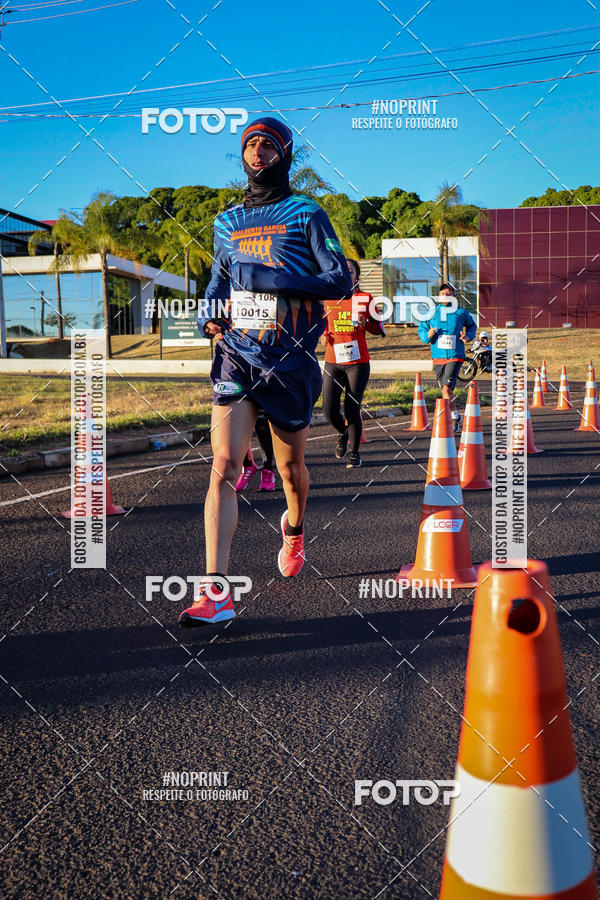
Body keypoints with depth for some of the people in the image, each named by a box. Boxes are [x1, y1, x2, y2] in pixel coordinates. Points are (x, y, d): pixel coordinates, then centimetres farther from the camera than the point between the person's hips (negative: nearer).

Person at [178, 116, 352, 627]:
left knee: (290, 468, 12)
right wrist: (209, 312, 8)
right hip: (236, 356, 3)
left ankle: (294, 529, 48)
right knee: (223, 465, -14)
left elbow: (341, 282, -9)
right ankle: (215, 592, -17)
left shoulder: (306, 215, 2)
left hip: (290, 359, -2)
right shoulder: (228, 222, 16)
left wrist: (269, 277, -18)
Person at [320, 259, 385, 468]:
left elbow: (379, 328, 5)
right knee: (329, 410, -5)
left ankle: (354, 453, 17)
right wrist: (323, 335, 2)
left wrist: (365, 324, -14)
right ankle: (343, 433, 31)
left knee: (352, 410, -3)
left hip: (358, 362, -2)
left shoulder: (365, 298, 2)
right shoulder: (328, 298, 9)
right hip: (333, 362, 2)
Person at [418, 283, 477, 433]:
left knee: (447, 388, -19)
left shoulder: (461, 313, -1)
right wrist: (428, 335, -12)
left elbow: (472, 325, 18)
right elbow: (421, 329, 10)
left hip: (455, 357, -4)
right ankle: (456, 418, 34)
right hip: (438, 357, 4)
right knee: (445, 389, 14)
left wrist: (468, 336, -2)